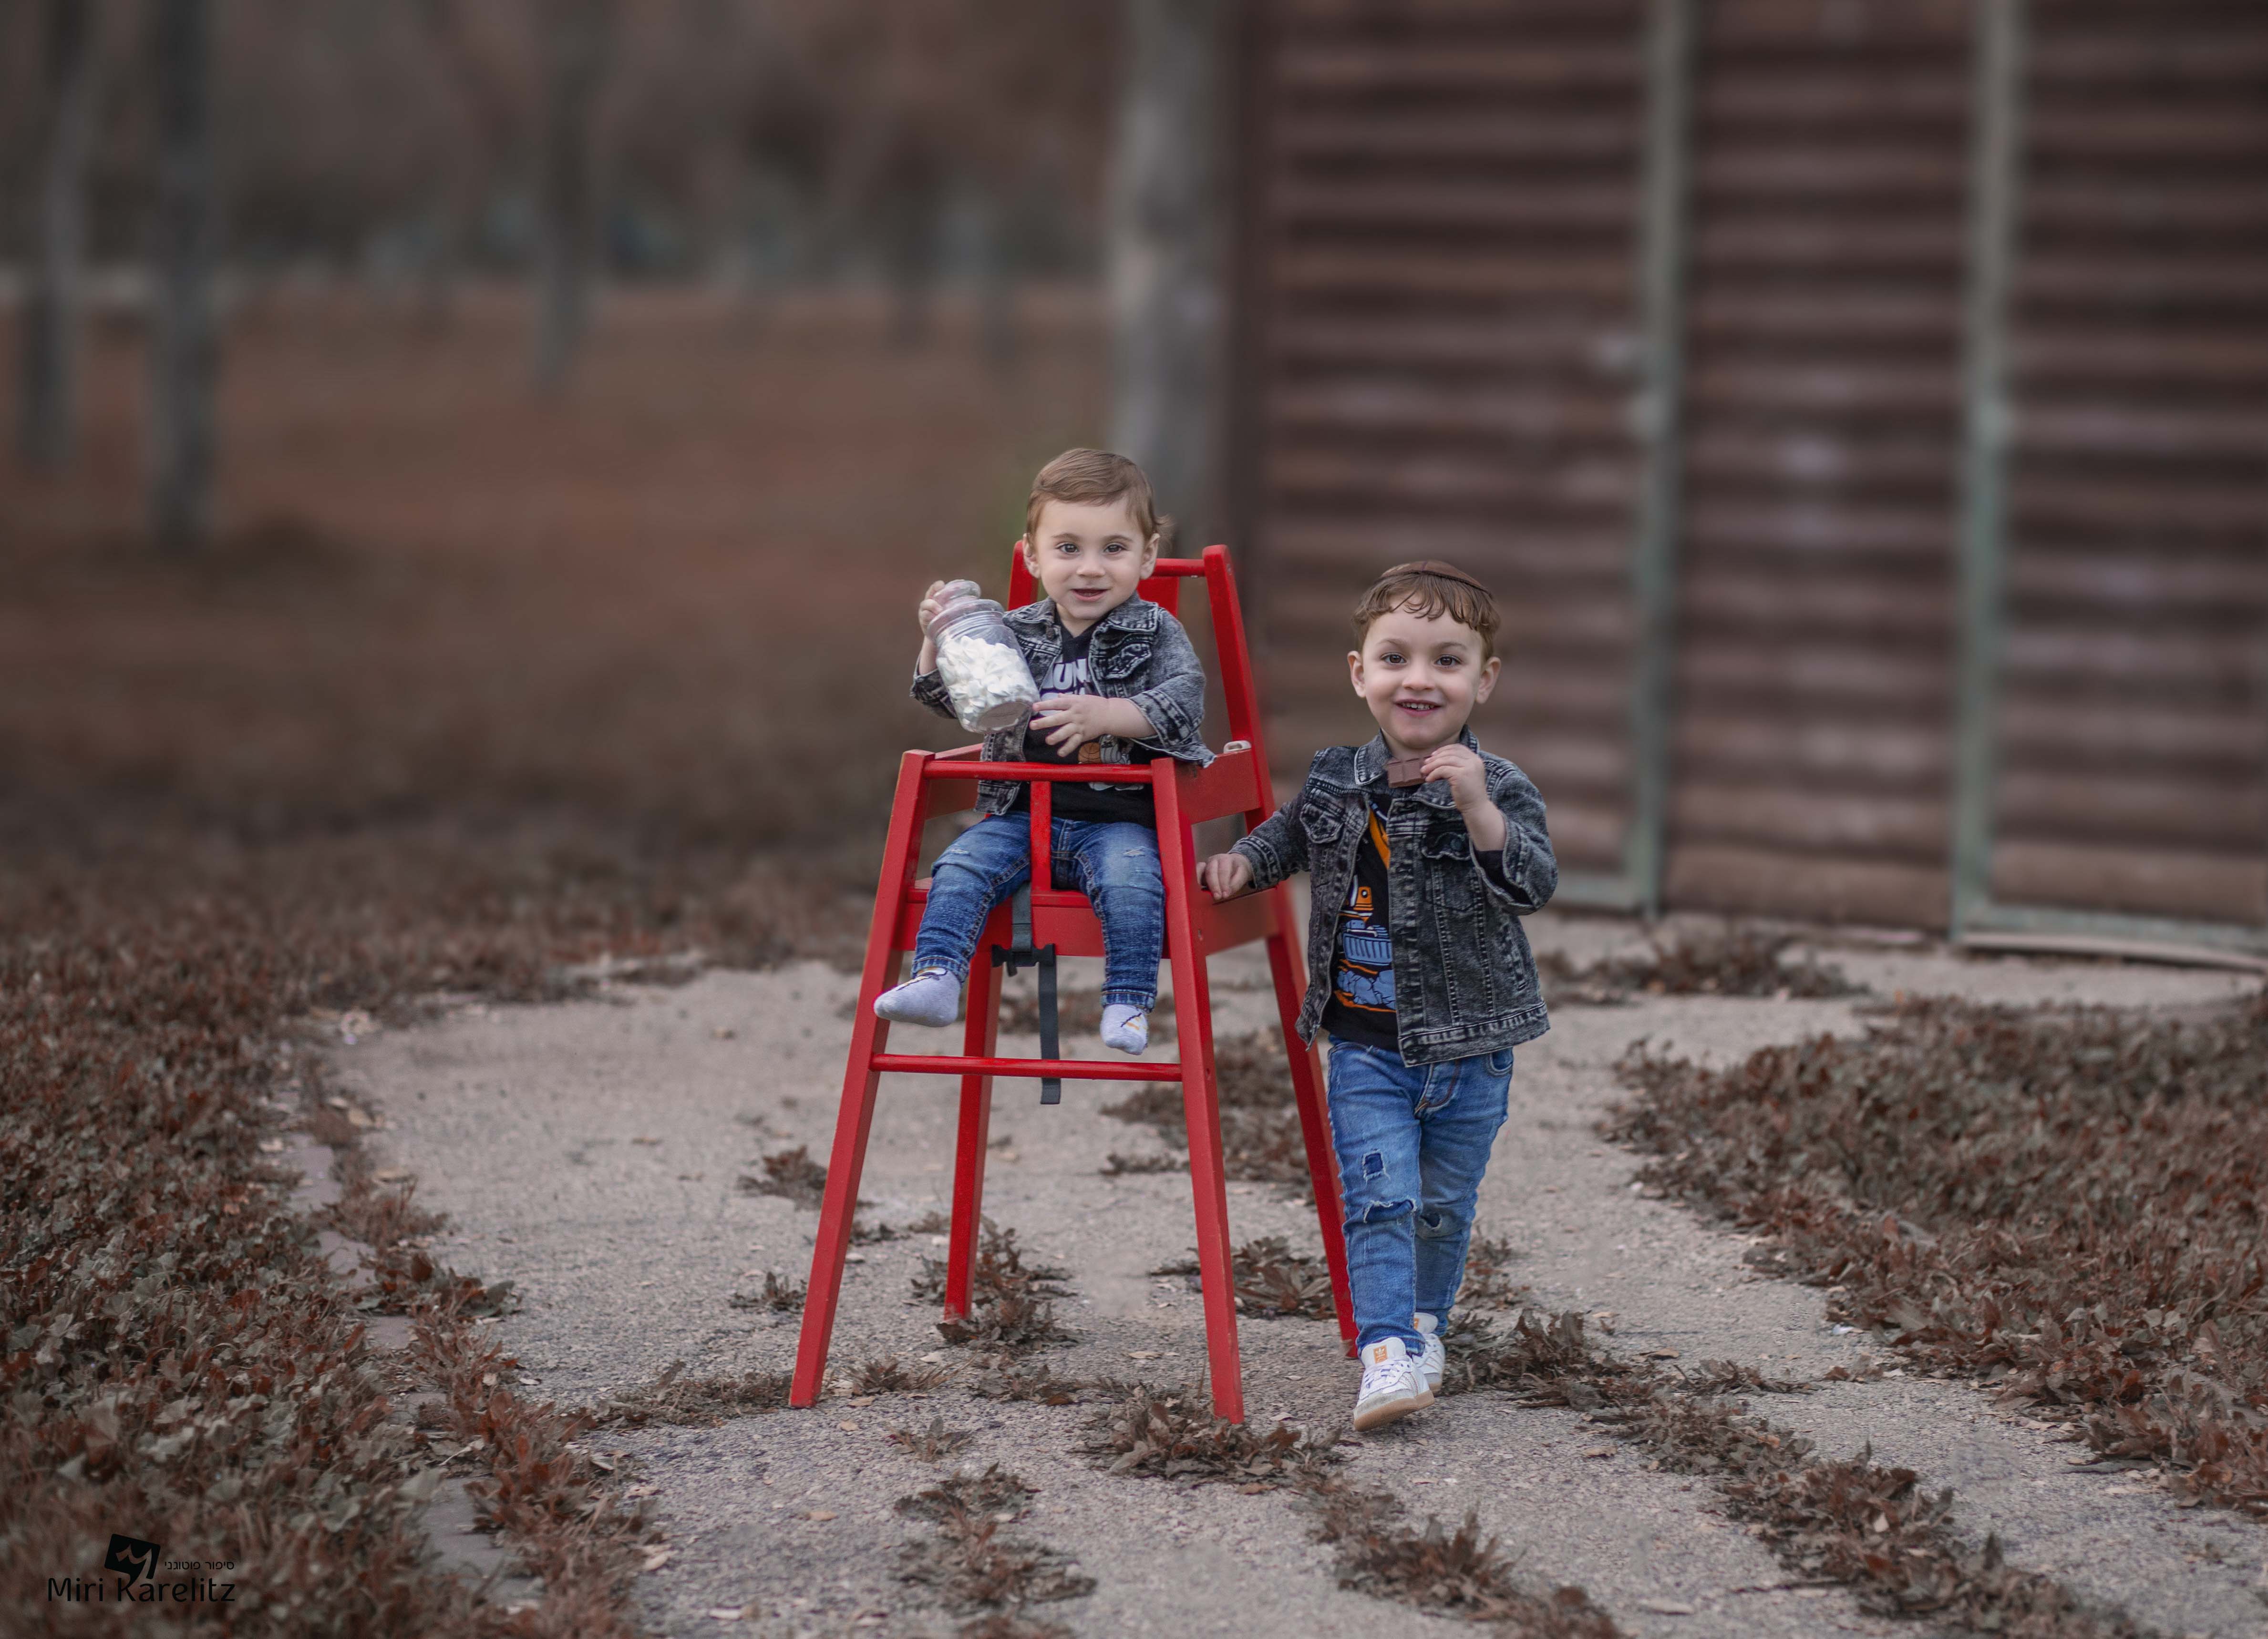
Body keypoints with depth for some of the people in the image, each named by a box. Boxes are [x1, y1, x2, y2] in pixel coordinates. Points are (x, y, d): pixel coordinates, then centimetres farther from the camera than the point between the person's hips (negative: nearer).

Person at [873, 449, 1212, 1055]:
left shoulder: (1157, 635, 0)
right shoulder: (1014, 634, 8)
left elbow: (1183, 706, -15)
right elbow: (953, 698, 3)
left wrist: (1106, 715, -30)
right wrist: (937, 645, -17)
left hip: (1119, 817, -3)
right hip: (1022, 814, 3)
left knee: (1129, 879, -32)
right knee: (962, 867, -21)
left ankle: (1128, 1004, -25)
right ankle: (935, 979, -24)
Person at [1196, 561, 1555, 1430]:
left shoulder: (1500, 789, -11)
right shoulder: (1337, 781, 1)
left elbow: (1533, 886, -27)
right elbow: (1289, 836, 23)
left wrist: (1476, 806, -38)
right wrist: (1242, 861, 4)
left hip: (1469, 1046, -1)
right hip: (1365, 1043, 1)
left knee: (1444, 1204, 13)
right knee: (1379, 1197, -11)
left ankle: (1421, 1321, 34)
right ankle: (1387, 1354, -14)